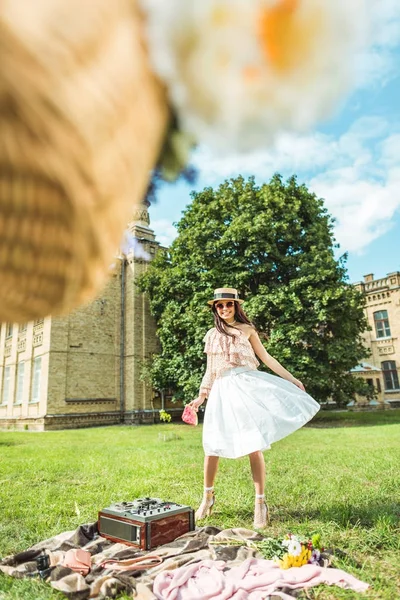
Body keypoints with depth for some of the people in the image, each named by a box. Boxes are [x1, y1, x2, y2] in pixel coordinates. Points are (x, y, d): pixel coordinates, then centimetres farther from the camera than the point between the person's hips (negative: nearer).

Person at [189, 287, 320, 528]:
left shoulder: (247, 329, 9)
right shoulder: (212, 334, 15)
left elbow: (267, 358, 11)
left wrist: (291, 378, 8)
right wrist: (202, 396, 11)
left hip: (247, 385, -2)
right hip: (222, 390, 2)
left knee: (254, 446, -7)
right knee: (212, 446, 3)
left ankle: (260, 503, 5)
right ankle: (208, 497, 23)